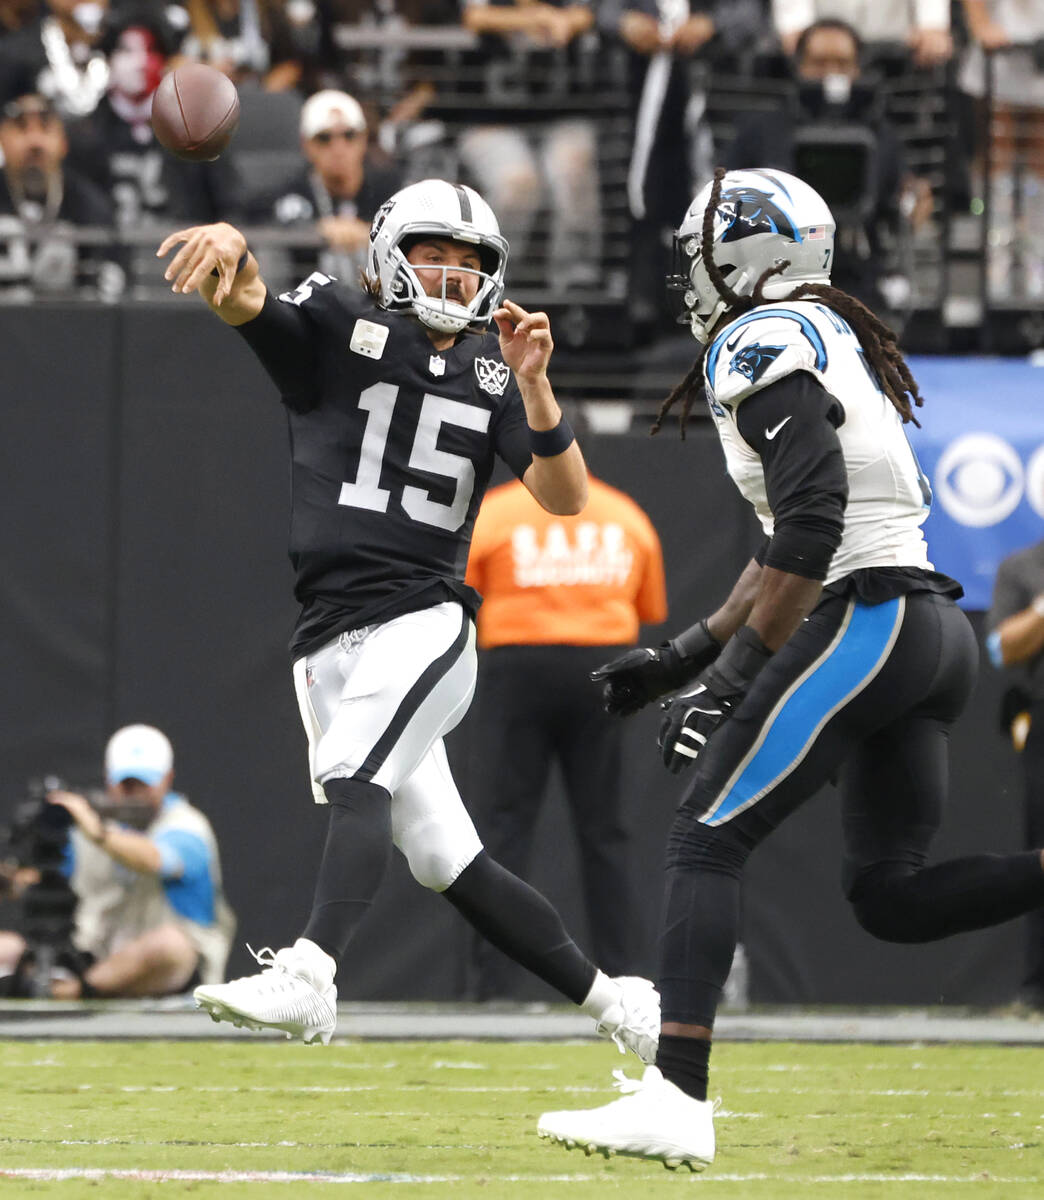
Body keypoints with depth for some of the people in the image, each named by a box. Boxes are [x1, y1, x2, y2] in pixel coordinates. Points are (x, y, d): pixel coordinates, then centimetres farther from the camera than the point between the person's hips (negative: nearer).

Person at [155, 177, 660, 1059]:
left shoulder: (490, 375, 10)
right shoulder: (338, 331, 6)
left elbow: (566, 499, 0)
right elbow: (239, 300, -13)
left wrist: (532, 385, -14)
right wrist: (230, 246, -38)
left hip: (427, 622, -2)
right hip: (334, 639, 2)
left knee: (355, 776, -28)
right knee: (444, 859, 4)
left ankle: (307, 978, -45)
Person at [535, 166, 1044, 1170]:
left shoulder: (764, 345, -6)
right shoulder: (836, 342, 24)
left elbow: (812, 523, -18)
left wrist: (735, 674, -16)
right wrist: (683, 656, 29)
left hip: (865, 624, -9)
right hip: (933, 629, 9)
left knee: (703, 845, -6)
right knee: (888, 894, 9)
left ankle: (674, 1101, -15)